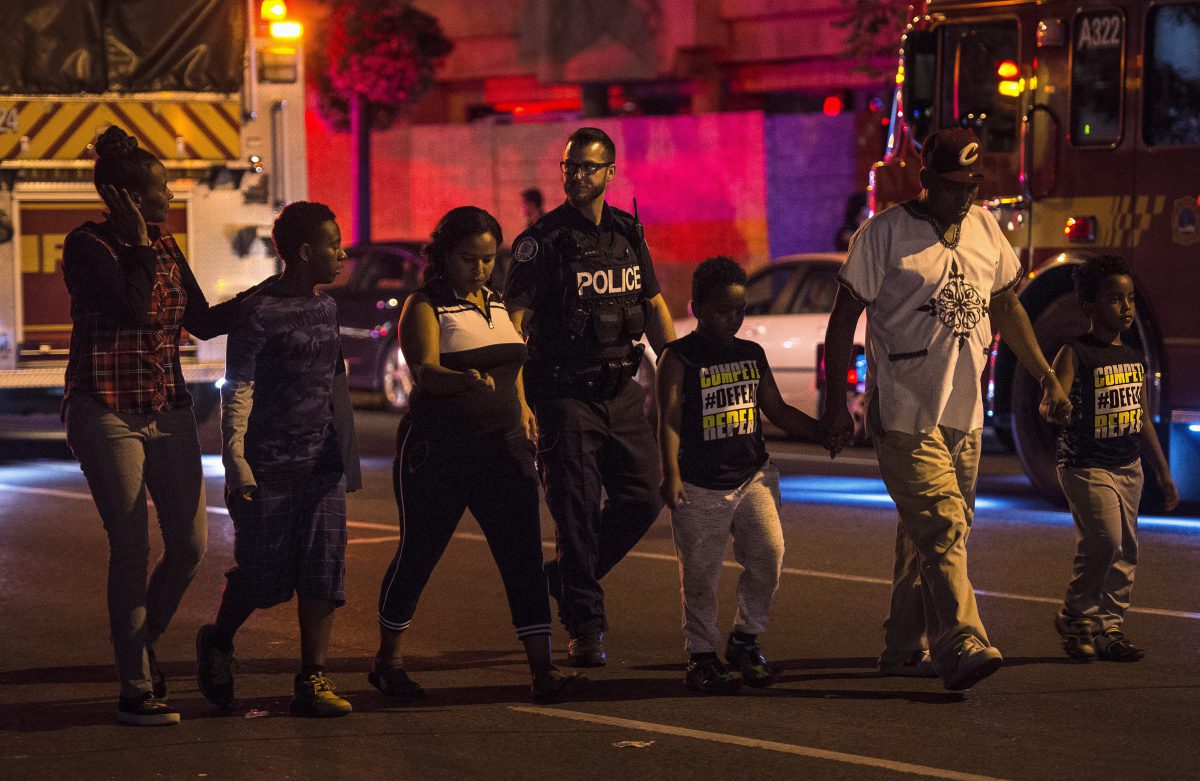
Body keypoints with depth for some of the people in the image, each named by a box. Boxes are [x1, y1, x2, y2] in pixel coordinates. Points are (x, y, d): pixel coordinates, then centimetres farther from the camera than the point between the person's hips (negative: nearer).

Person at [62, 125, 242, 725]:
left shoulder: (164, 246, 11)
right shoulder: (87, 245, -9)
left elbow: (204, 321, 14)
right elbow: (134, 306, -22)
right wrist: (138, 242, -13)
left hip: (169, 411, 7)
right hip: (108, 412, -7)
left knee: (190, 543, 2)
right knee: (132, 550, -6)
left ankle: (142, 645, 27)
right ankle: (135, 690, 1)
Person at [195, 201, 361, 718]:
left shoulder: (325, 308, 14)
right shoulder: (260, 312, -9)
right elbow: (238, 389, -11)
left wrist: (343, 452, 24)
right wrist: (234, 456, -19)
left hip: (322, 462, 6)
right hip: (269, 463, -6)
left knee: (324, 573, -2)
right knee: (262, 576, -1)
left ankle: (312, 680, 0)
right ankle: (218, 644, 27)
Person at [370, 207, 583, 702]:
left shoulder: (499, 303, 10)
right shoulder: (424, 307, -9)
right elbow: (426, 371, -26)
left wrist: (522, 408, 15)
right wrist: (467, 380, -44)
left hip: (502, 447, 5)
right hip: (437, 450, -5)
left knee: (524, 556, -6)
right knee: (418, 555, 6)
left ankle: (543, 672, -9)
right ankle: (387, 661, 25)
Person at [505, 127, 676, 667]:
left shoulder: (628, 234, 10)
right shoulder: (543, 240, -8)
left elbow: (654, 307, 19)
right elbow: (514, 321, -12)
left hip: (621, 391, 6)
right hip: (566, 394, -6)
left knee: (643, 496, 4)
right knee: (577, 510, -3)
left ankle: (566, 579, 23)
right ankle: (584, 628, 5)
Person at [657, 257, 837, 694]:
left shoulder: (751, 354, 11)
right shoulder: (680, 358, -5)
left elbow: (778, 411, 18)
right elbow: (670, 420, -11)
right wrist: (671, 474, -22)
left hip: (753, 476, 4)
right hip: (700, 486, -4)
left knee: (768, 556, -7)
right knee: (701, 575, 1)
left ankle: (745, 641, 12)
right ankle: (701, 656, 14)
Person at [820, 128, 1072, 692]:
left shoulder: (985, 230, 12)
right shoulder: (885, 232, -6)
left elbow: (1006, 307, 22)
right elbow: (844, 317, -4)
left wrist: (1045, 376, 16)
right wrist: (835, 402, -7)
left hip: (964, 412, 6)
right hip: (905, 411, -6)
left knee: (926, 533, 11)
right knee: (941, 525, -16)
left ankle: (905, 649, 19)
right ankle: (961, 646, -23)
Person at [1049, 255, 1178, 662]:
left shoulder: (1134, 358, 11)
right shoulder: (1075, 354, -9)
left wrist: (1164, 472, 20)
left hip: (1128, 466, 7)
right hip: (1086, 465, -7)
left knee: (1125, 549, 5)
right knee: (1104, 538, -18)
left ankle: (1109, 628, 13)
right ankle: (1075, 617, -1)